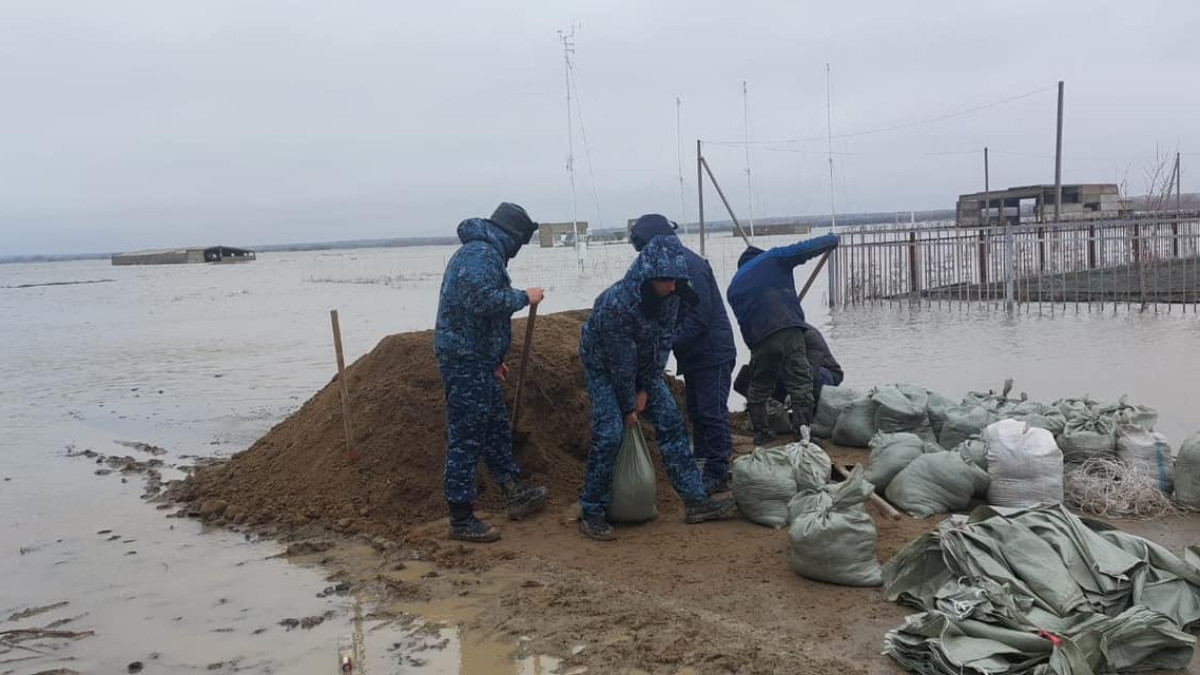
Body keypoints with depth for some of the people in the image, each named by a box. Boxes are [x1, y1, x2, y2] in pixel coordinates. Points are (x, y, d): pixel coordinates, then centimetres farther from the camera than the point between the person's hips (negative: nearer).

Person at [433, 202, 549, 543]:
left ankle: (515, 495, 34)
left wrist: (493, 358, 26)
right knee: (466, 438, -5)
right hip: (465, 360, -11)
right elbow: (483, 299, -30)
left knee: (496, 427, 20)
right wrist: (524, 297, -15)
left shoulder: (481, 252, 19)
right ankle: (461, 520, 2)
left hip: (476, 360, 11)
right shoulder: (481, 255, -15)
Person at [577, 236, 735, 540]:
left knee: (671, 423, 1)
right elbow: (621, 362, -27)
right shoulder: (616, 303, -37)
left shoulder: (668, 296, -18)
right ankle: (591, 513, -3)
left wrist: (646, 390, -8)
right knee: (609, 434, -17)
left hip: (642, 364, 6)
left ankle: (696, 500, 7)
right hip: (603, 366, -6)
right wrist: (628, 407, -16)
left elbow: (663, 344, -8)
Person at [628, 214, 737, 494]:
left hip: (712, 353, -10)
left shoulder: (691, 266, -21)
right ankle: (701, 465, 26)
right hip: (695, 355, 10)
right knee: (697, 412, 16)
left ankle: (718, 474, 2)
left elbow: (698, 320, -26)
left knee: (712, 412, -5)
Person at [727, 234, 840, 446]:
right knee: (800, 384, 0)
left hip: (758, 339, 4)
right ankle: (803, 433, -5)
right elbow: (805, 249, 5)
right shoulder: (772, 258, 16)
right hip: (788, 329, -4)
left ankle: (761, 433, 26)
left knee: (758, 387, 20)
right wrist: (831, 239, 20)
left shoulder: (734, 286, 27)